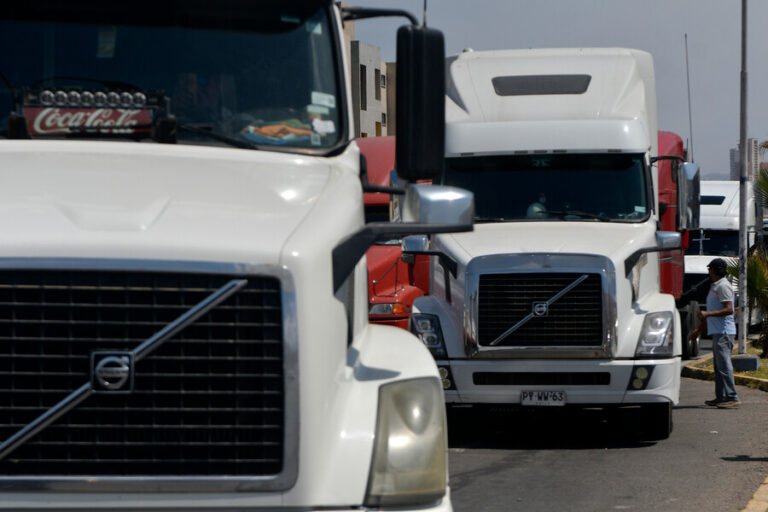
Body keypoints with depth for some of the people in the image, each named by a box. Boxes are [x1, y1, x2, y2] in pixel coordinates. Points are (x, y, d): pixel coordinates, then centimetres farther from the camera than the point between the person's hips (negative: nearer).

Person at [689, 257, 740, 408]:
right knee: (718, 365, 11)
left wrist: (707, 314, -27)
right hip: (717, 332, 10)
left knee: (724, 364, -14)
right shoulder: (714, 286, 21)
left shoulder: (723, 286, -11)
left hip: (724, 332, -10)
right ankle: (721, 397, 15)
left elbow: (729, 310, -21)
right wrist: (699, 329, 32)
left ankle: (732, 397, -17)